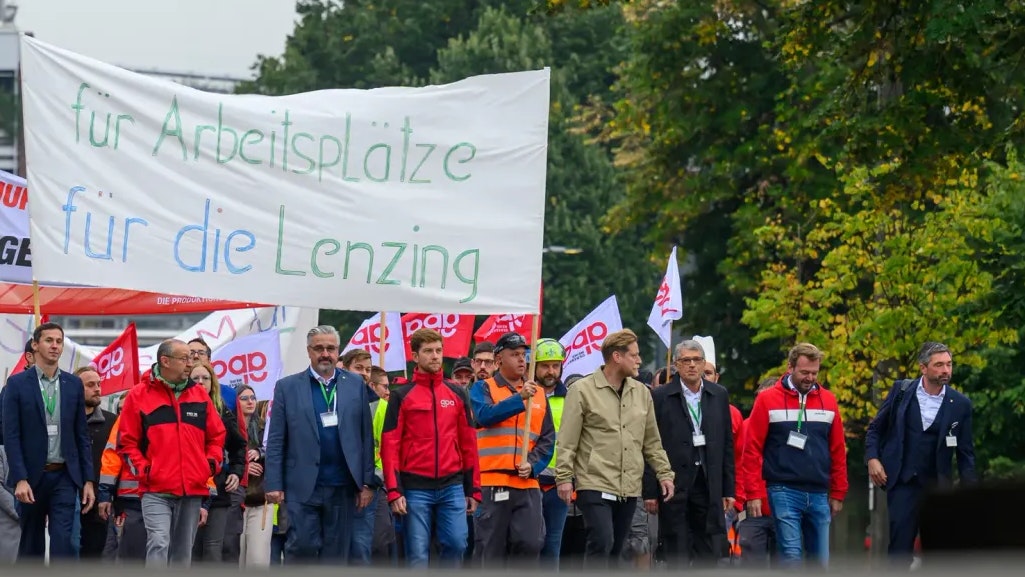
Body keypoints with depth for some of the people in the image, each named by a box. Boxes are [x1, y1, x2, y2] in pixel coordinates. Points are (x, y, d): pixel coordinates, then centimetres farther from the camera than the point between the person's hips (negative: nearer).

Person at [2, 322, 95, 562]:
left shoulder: (74, 384, 8)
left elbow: (82, 435, 9)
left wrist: (88, 480, 4)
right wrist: (20, 479, -15)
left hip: (64, 476, 1)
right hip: (32, 476, -1)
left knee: (63, 542, -10)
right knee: (31, 544, 8)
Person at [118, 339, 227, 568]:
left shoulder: (199, 394, 12)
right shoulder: (139, 395, 0)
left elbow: (217, 435, 19)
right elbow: (127, 441, 2)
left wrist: (211, 463, 4)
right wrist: (143, 469, -9)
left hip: (193, 490, 4)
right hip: (156, 490, -4)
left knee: (183, 551, 9)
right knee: (159, 543, -19)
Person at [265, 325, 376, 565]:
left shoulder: (355, 385, 8)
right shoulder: (287, 387, 5)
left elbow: (366, 437, 7)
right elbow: (275, 441, 3)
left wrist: (368, 482, 1)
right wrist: (274, 484, -4)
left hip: (342, 488, 2)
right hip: (302, 488, -2)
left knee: (335, 554, 4)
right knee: (302, 547, -7)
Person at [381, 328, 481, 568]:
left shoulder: (458, 394, 11)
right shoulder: (401, 397, 2)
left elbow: (469, 444, 12)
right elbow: (390, 446, -2)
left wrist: (473, 489, 8)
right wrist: (394, 491, -10)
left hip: (452, 487, 2)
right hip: (415, 488, -2)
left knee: (456, 544, -5)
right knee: (417, 554, -2)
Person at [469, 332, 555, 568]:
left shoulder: (538, 394, 16)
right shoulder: (483, 389, 6)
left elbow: (548, 438, 12)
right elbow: (485, 415, -15)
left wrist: (533, 464, -5)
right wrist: (519, 398, -24)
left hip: (527, 484, 3)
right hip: (491, 482, -3)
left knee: (531, 543, -8)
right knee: (490, 548, -1)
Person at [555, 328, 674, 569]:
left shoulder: (641, 392, 13)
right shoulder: (582, 391, -5)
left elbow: (652, 441, 18)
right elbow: (567, 441, -6)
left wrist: (664, 473, 10)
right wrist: (564, 477, -10)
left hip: (629, 488, 6)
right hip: (595, 485, -6)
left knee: (615, 549, 8)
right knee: (601, 542, -18)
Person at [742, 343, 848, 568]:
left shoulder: (828, 401, 9)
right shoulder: (768, 400, -1)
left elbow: (838, 450, 13)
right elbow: (752, 449, -2)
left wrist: (838, 493, 11)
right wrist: (754, 493, -7)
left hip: (819, 495, 4)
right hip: (784, 493, -4)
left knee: (820, 561, 6)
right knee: (791, 556, -11)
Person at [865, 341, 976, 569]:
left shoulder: (960, 404, 0)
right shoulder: (901, 391, 1)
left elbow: (966, 453, 4)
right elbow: (876, 428, 10)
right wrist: (872, 458, -5)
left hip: (938, 487, 1)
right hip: (903, 483, 0)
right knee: (900, 548, -4)